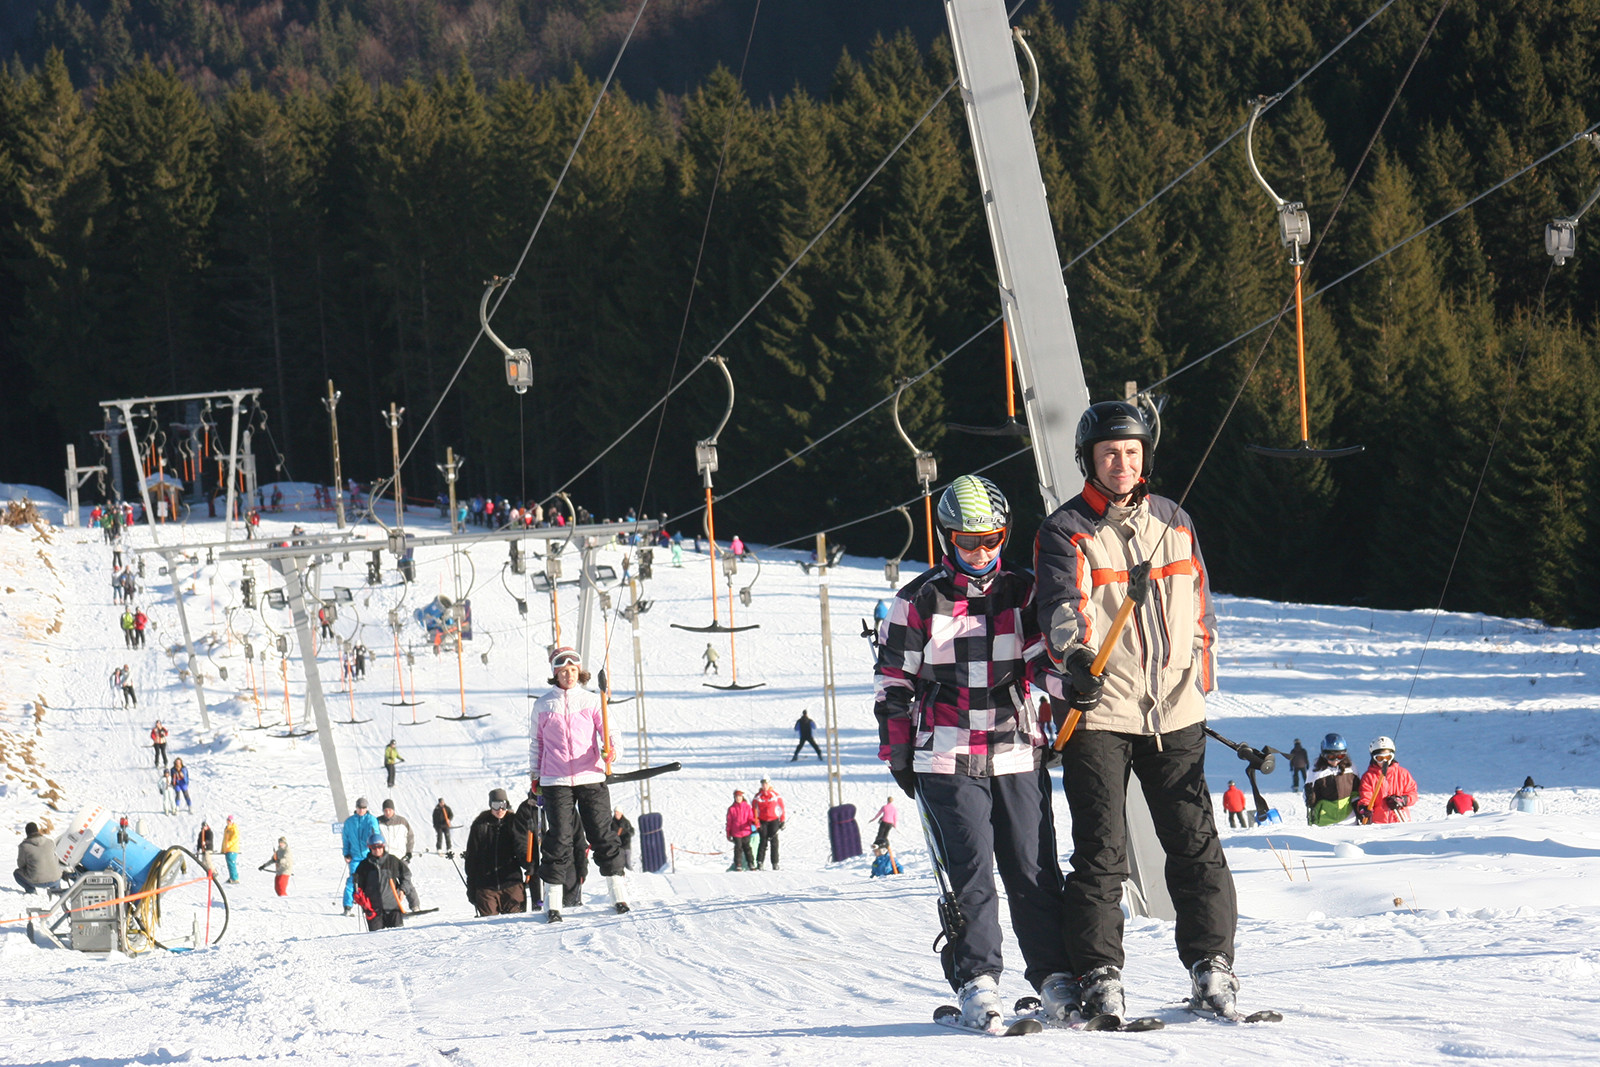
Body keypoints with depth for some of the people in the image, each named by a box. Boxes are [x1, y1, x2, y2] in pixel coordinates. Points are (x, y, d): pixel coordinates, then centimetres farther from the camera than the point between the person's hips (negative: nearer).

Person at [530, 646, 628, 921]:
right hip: (556, 782, 0)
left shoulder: (592, 701, 7)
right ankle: (552, 901, 0)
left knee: (602, 834, 0)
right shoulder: (543, 705, 9)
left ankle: (618, 893, 9)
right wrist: (535, 775, 15)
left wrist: (611, 750, -22)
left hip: (590, 777, 0)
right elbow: (536, 742, 18)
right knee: (559, 839, -5)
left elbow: (607, 729, -1)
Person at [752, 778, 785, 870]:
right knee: (763, 841, -8)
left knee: (774, 842, -2)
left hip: (774, 820, 0)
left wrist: (782, 821, 2)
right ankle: (760, 863, -8)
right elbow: (754, 810, 3)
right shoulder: (758, 796, 1)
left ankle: (775, 863, 2)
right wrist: (756, 824, -3)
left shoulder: (775, 794, 0)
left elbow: (781, 807, 5)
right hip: (763, 821, 0)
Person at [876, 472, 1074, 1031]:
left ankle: (1056, 976, 6)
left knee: (1034, 873, 1)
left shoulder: (1021, 593, 9)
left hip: (1018, 755, 2)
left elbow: (1041, 659, 3)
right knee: (970, 875, -7)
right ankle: (977, 982, -3)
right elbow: (895, 681, 6)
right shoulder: (919, 602, 2)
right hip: (948, 762, -2)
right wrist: (898, 753, 4)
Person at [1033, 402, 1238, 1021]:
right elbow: (1062, 604, -16)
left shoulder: (1174, 522, 14)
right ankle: (1099, 977, 1)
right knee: (1101, 852, -4)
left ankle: (1210, 964, 9)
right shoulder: (1065, 533, 1)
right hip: (1098, 713, -3)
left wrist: (1200, 688, 20)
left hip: (1173, 714, 4)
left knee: (1196, 843, 1)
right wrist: (1074, 655, -36)